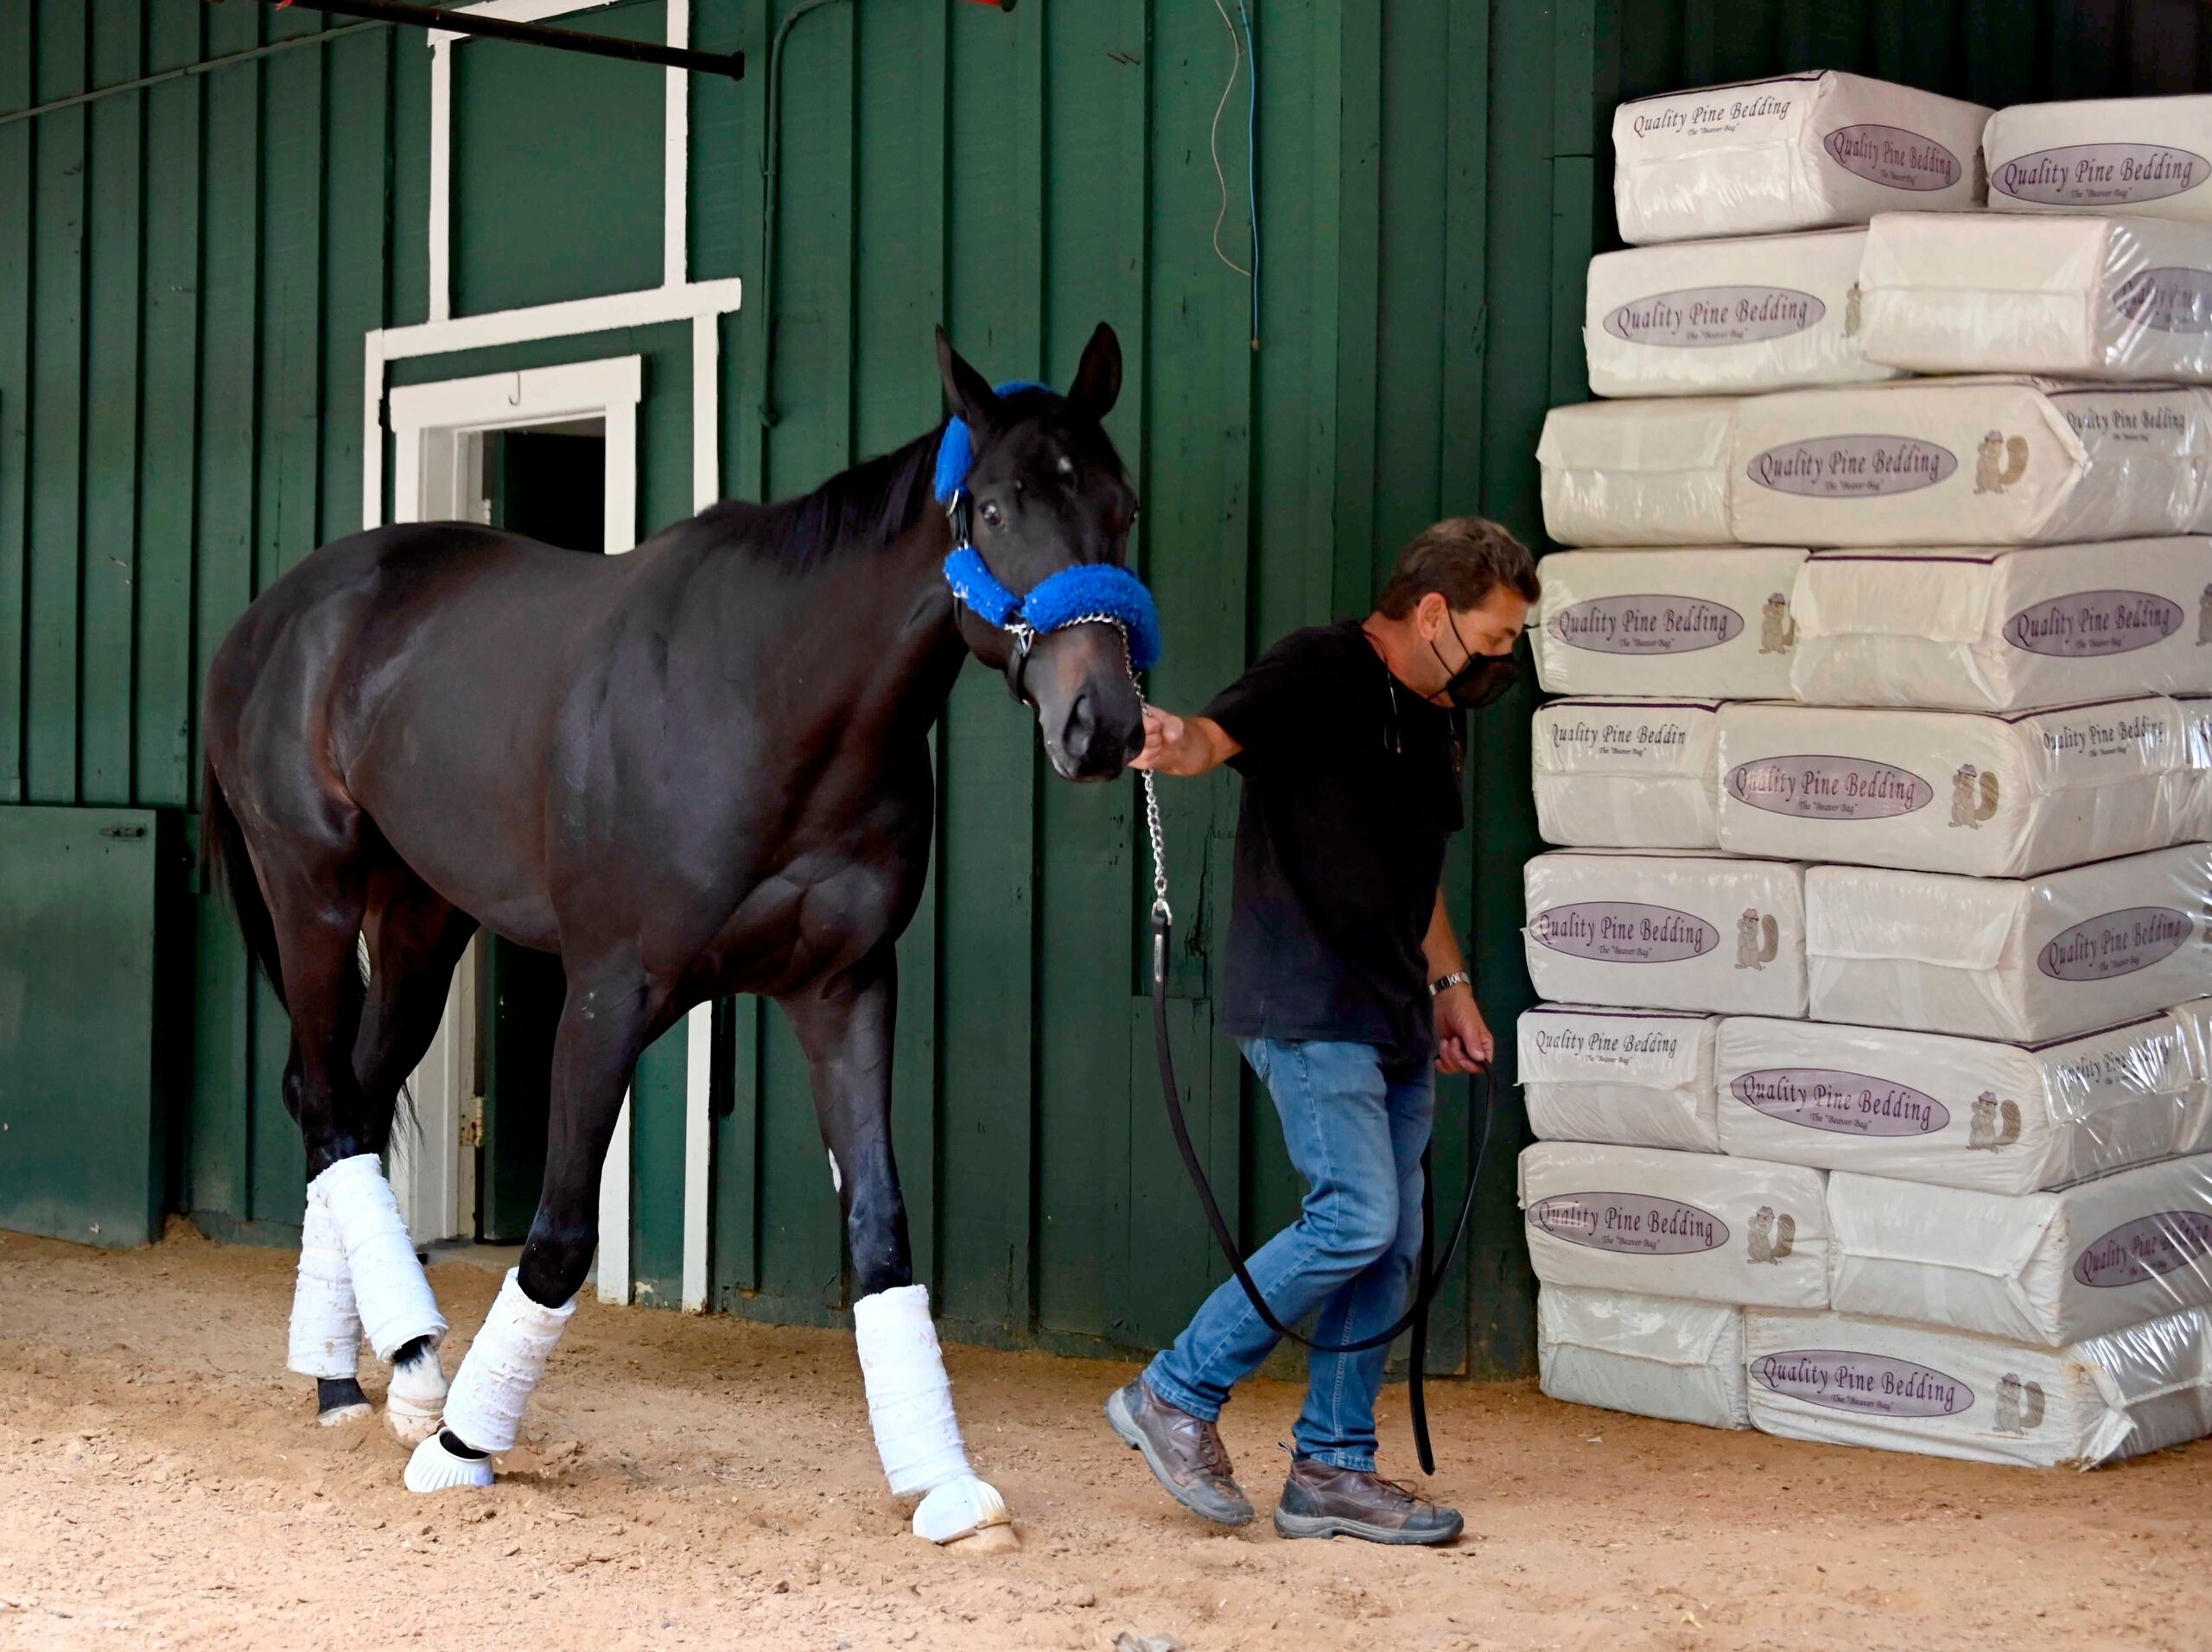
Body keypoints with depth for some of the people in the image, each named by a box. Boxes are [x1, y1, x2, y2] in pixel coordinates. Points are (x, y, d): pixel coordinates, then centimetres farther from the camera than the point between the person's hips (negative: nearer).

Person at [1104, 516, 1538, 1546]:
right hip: (1307, 1006, -9)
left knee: (1391, 1246, 7)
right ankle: (1175, 1397, -4)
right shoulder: (1321, 670, -7)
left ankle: (1333, 1469, 15)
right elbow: (1222, 733, -25)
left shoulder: (1433, 720, 19)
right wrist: (1174, 746, -48)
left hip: (1392, 1019, 9)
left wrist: (1448, 982, 27)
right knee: (1356, 1218, -17)